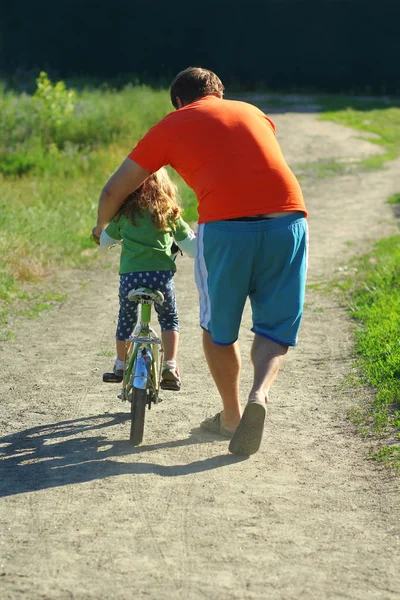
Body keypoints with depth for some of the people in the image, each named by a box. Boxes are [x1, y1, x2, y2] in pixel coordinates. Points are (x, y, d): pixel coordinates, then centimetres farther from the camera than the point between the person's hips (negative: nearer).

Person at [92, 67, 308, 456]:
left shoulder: (172, 125, 18)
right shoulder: (252, 112, 28)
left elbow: (114, 191, 22)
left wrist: (102, 226, 43)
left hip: (225, 225, -2)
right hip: (287, 219, 3)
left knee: (217, 327, 19)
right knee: (275, 325, 14)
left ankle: (231, 416, 29)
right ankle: (260, 394, -11)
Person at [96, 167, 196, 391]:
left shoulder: (124, 212, 11)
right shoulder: (169, 212, 10)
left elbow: (105, 241, 25)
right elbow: (191, 246, 12)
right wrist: (198, 236, 33)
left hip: (130, 274, 1)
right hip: (161, 273, 0)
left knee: (126, 320, 22)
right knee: (169, 319, 19)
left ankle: (120, 367, 30)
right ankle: (170, 367, 6)